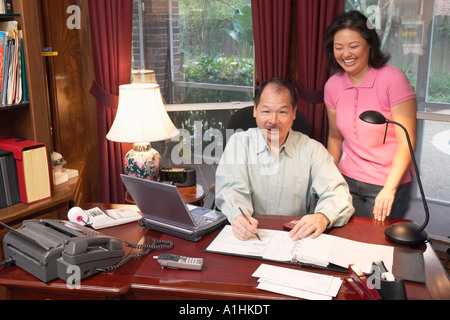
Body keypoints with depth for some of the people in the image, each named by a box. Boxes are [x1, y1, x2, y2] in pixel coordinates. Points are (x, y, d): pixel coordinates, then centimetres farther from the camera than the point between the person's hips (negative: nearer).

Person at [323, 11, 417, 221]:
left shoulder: (393, 79, -14)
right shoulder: (333, 85, 1)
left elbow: (406, 141, -15)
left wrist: (389, 189, -21)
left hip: (388, 184, -4)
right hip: (347, 180, 4)